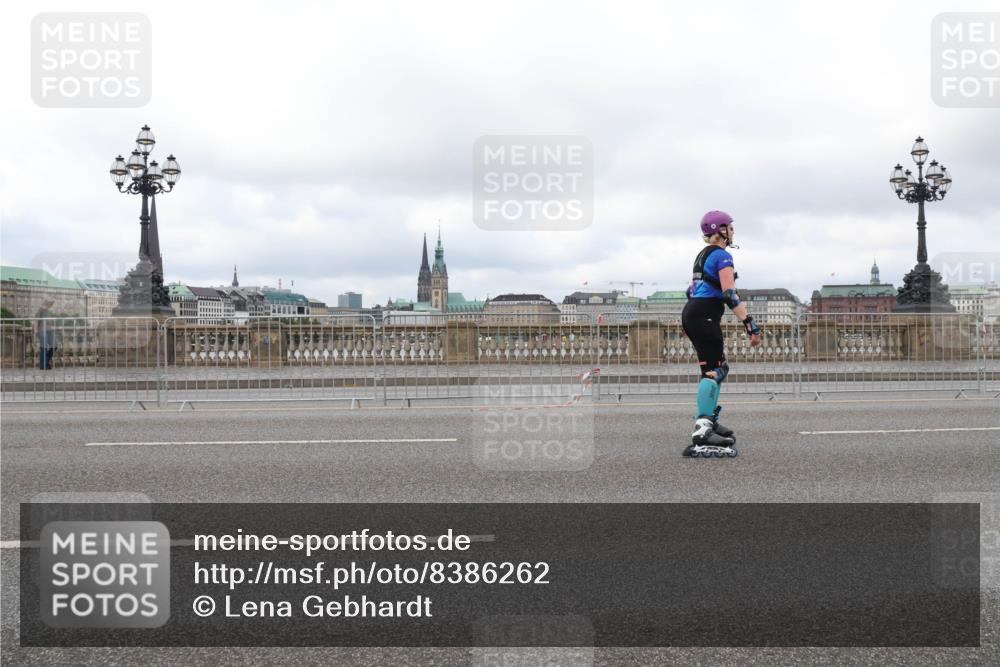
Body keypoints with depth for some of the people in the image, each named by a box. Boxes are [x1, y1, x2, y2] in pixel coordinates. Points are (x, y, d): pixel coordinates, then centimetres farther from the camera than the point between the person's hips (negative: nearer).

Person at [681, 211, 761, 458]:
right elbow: (730, 294, -18)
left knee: (720, 368, 17)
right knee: (712, 370, -13)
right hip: (704, 316, -10)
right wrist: (750, 324, -22)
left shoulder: (703, 254, 20)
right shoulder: (722, 255, -9)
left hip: (691, 312, 10)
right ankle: (702, 431, -21)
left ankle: (708, 421, 20)